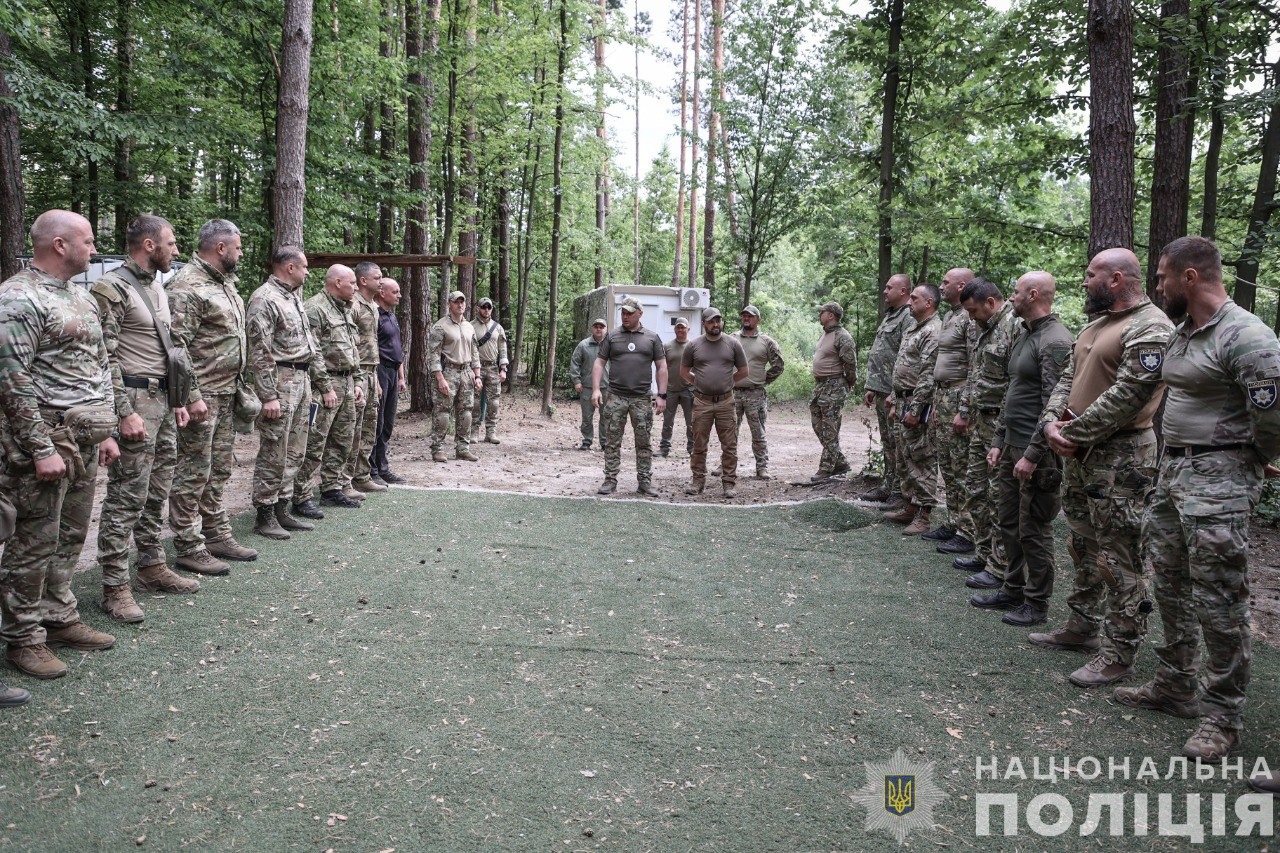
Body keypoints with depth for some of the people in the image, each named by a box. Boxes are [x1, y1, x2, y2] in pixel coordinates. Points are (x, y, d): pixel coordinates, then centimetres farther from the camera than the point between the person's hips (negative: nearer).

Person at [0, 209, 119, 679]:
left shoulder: (81, 296, 15)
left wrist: (106, 431, 17)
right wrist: (42, 449, -19)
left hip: (85, 439, 8)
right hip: (48, 435, -8)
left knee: (70, 536, 15)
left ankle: (59, 619, 28)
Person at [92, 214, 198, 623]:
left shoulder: (157, 289, 16)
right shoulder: (111, 288, -11)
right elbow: (104, 357, -16)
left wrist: (177, 400, 16)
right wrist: (126, 412, -21)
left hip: (163, 402, 9)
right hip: (135, 402, -9)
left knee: (155, 494, 15)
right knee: (125, 498, -5)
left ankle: (153, 567, 26)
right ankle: (115, 586, 2)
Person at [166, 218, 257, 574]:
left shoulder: (225, 283, 16)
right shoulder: (187, 286, -14)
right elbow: (177, 345, -19)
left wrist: (237, 384, 18)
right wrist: (192, 396, -22)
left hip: (226, 394, 9)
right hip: (203, 396, -9)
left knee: (219, 470, 15)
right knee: (193, 473, -2)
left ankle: (218, 535, 25)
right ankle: (189, 548, 5)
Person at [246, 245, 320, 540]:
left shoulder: (295, 296, 17)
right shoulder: (264, 298, -11)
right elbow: (260, 352, -17)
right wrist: (269, 395, -20)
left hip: (302, 380, 9)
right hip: (280, 381, -9)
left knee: (295, 452, 12)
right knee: (274, 454, -4)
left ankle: (282, 510, 20)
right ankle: (265, 517, 4)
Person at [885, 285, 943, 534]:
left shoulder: (933, 331, -15)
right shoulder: (912, 328, 18)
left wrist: (915, 409, -23)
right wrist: (895, 402, 20)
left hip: (917, 404, -10)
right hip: (903, 401, 10)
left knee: (922, 461, -5)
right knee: (905, 458, 15)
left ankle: (923, 516, 0)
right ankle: (909, 508, 24)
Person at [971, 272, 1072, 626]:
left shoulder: (1056, 341, -17)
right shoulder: (1024, 336, 15)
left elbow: (1055, 404, -22)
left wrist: (1033, 454, -22)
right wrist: (999, 440, 17)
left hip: (1036, 452, -10)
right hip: (1012, 447, 10)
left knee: (1033, 530, 1)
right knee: (1009, 522, 16)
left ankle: (1036, 603, 13)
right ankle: (1012, 590, 29)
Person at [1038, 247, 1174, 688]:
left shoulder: (1150, 327, -15)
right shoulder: (1094, 327, 16)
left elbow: (1128, 394, -22)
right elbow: (1068, 379, 15)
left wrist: (1074, 432, -16)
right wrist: (1053, 422, -4)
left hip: (1120, 457, -10)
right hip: (1080, 453, 10)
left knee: (1116, 557, -4)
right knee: (1084, 547, 18)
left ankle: (1118, 654, 5)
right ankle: (1082, 627, 31)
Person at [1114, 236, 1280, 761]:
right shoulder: (1182, 333, 12)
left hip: (1218, 480, -10)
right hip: (1172, 469, 10)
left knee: (1218, 602, -3)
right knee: (1171, 587, 17)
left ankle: (1223, 716, 10)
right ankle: (1174, 686, 32)